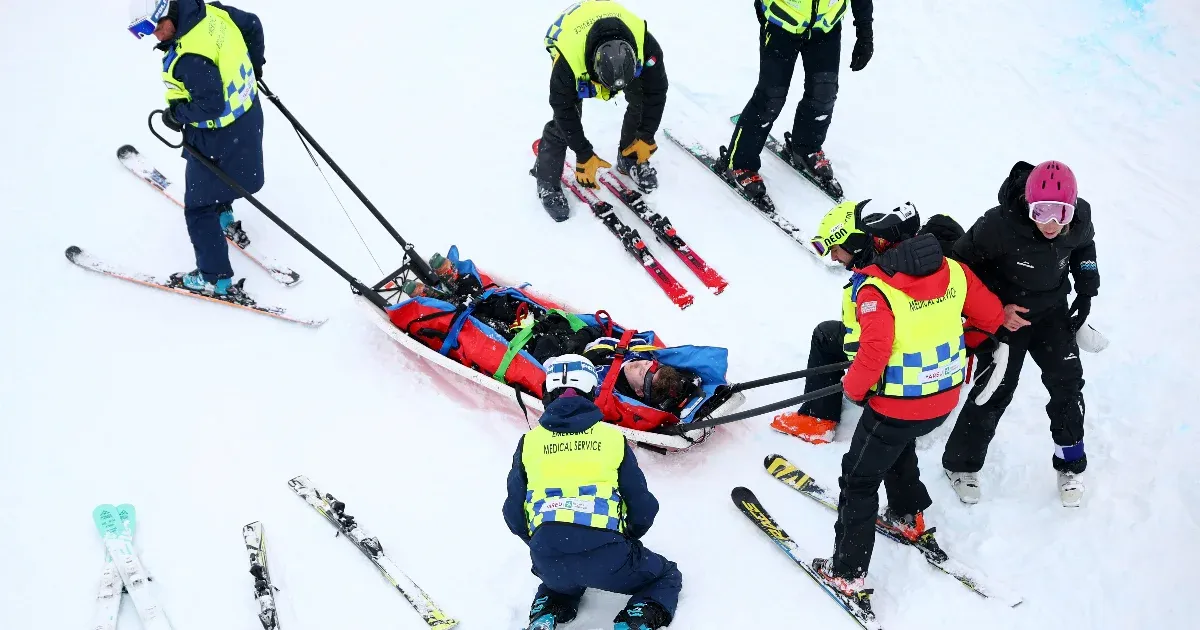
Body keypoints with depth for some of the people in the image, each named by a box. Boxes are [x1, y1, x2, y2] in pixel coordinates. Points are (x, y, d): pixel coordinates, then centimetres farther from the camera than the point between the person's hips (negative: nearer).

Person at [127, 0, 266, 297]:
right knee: (214, 182, 37)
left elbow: (210, 105, -32)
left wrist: (176, 114, -14)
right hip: (248, 113, 9)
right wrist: (255, 64, 22)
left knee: (199, 208, 10)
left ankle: (216, 279, 21)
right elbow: (253, 24, 6)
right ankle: (225, 220, 62)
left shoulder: (186, 58, -36)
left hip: (218, 138, -8)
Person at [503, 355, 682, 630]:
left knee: (563, 582, 40)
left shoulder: (529, 442, 14)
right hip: (606, 554, -3)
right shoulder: (613, 438, 10)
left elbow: (514, 514, 15)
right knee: (667, 577, 25)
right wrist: (628, 537, 34)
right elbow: (643, 507, 12)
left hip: (547, 557, 3)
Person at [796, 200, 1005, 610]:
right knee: (898, 448, 35)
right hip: (945, 398, 7)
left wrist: (853, 388, -12)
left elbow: (872, 353, -32)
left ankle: (848, 574, 15)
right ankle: (910, 520, 53)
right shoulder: (950, 269, -5)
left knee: (859, 480, 11)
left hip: (895, 407, -7)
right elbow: (991, 315, 3)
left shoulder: (873, 287, -24)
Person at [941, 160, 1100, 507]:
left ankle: (1070, 464, 21)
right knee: (996, 391, -2)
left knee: (1067, 382, 0)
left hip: (1052, 311, 4)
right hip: (1005, 315, -4)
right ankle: (961, 464, 19)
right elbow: (963, 263, -19)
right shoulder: (999, 225, -35)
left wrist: (1087, 291, 1)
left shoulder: (1080, 218, -19)